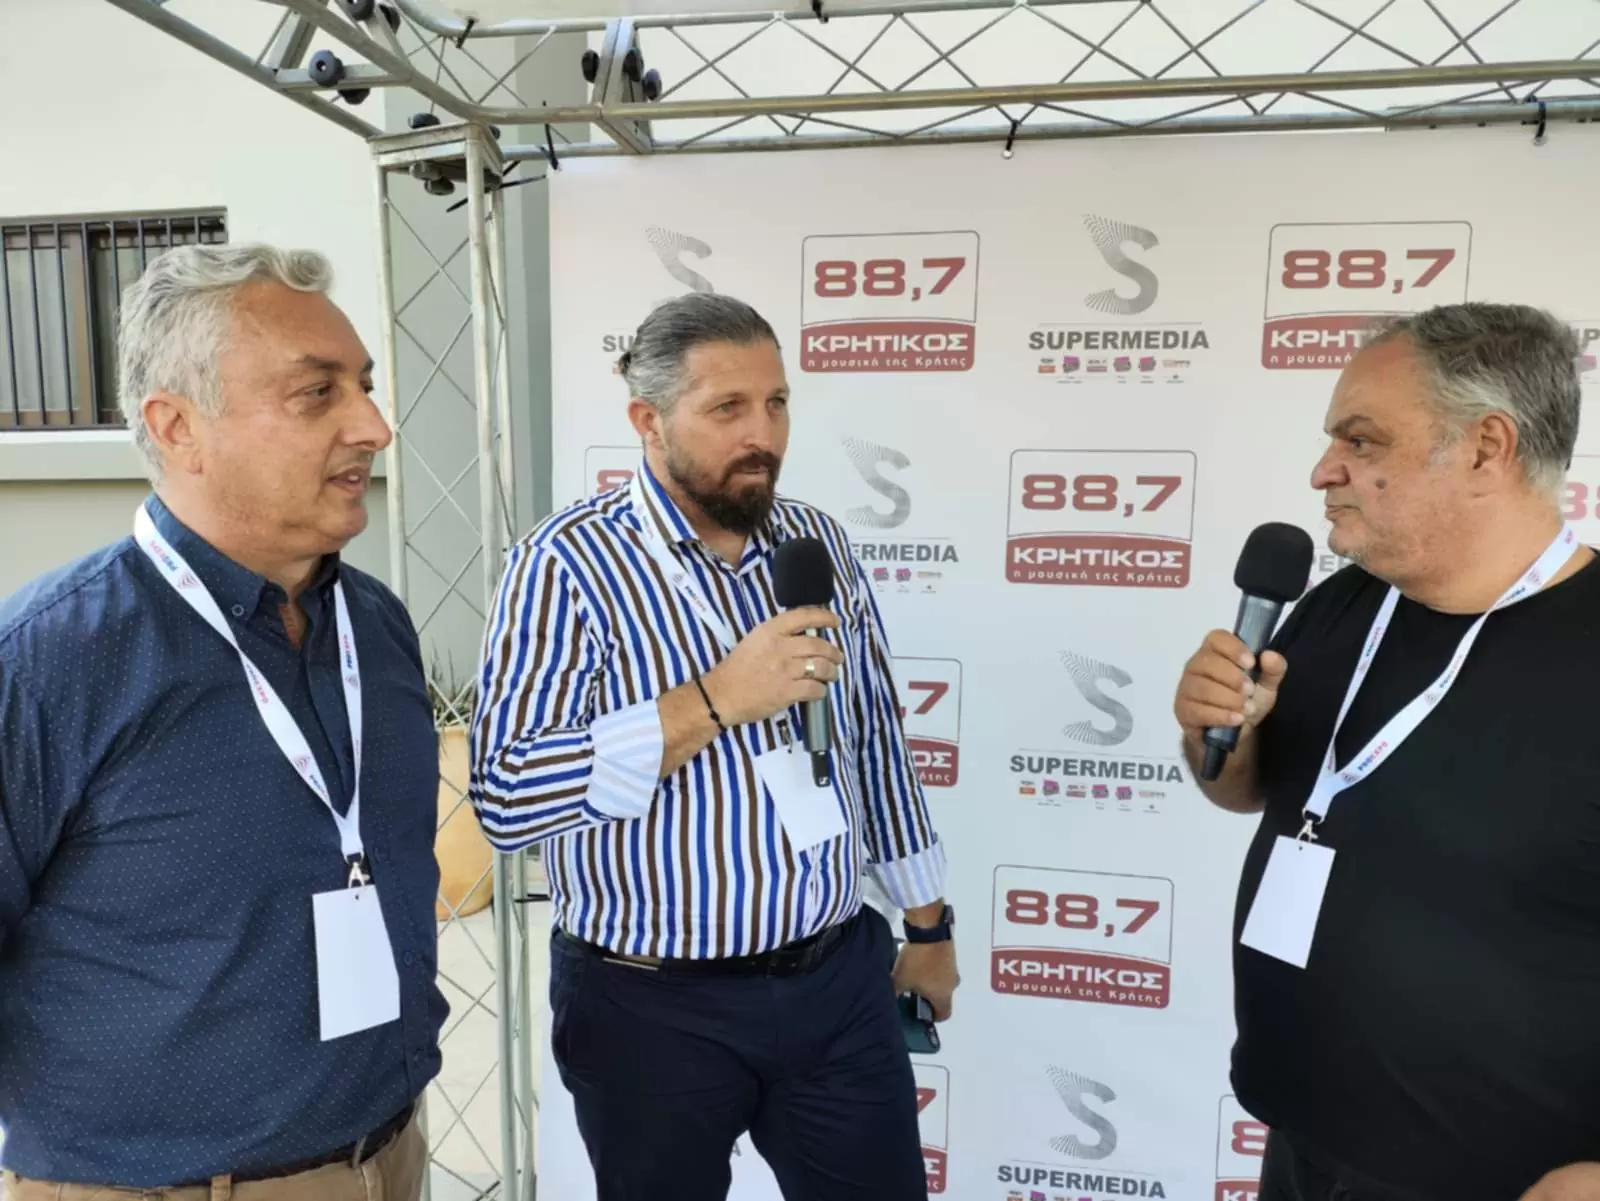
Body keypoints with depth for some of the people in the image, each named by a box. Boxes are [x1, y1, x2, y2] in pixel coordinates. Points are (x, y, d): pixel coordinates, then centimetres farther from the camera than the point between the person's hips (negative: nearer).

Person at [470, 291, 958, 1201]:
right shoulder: (571, 561, -14)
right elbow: (506, 797, -22)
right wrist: (718, 699, -27)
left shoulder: (820, 544, 2)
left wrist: (928, 923, 12)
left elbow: (877, 745, 9)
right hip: (653, 1006, -3)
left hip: (841, 981, 4)